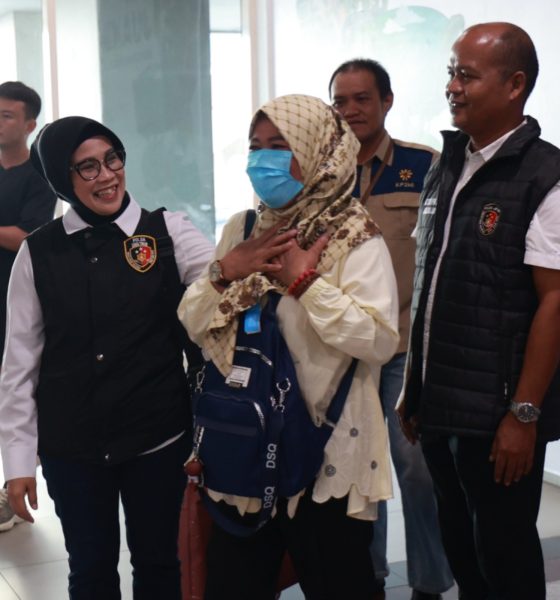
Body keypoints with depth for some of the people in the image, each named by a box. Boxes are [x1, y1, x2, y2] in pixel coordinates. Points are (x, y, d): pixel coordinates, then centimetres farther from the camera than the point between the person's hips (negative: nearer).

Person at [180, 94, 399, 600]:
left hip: (326, 454, -5)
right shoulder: (240, 230, 8)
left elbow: (379, 341, -23)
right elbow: (192, 324, 7)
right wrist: (224, 272, -10)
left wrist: (305, 281, -22)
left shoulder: (355, 239, -10)